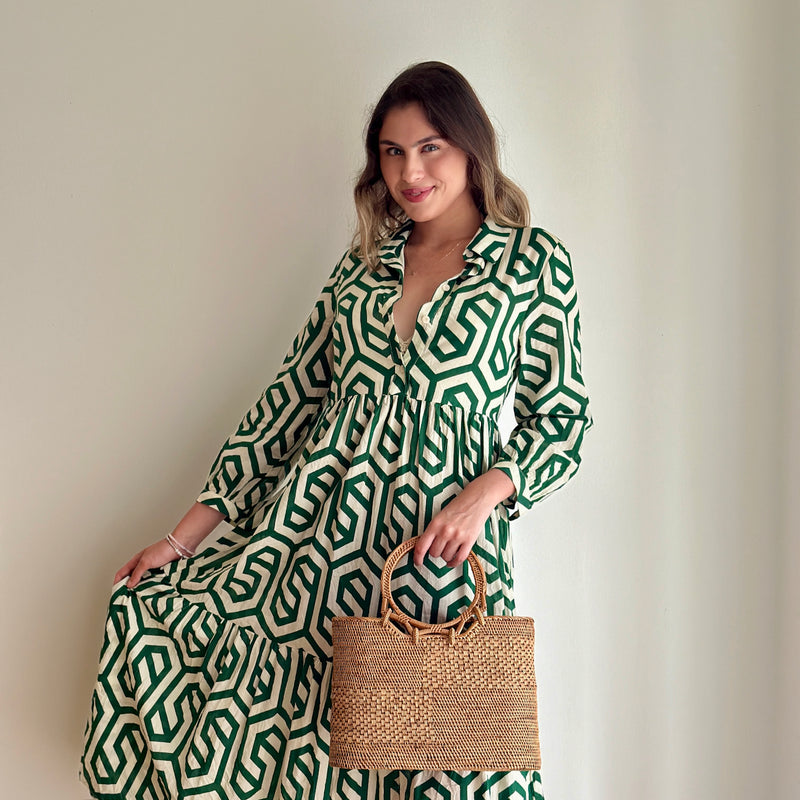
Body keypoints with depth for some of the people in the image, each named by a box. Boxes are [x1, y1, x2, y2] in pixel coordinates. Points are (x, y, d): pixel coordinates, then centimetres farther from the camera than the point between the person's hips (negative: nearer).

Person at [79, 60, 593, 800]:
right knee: (144, 609, -4)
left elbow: (562, 419, 4)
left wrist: (487, 490, -17)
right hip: (316, 525, 5)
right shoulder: (364, 263, 14)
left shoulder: (534, 261, 3)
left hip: (440, 549, -4)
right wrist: (184, 536, 10)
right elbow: (294, 392, 13)